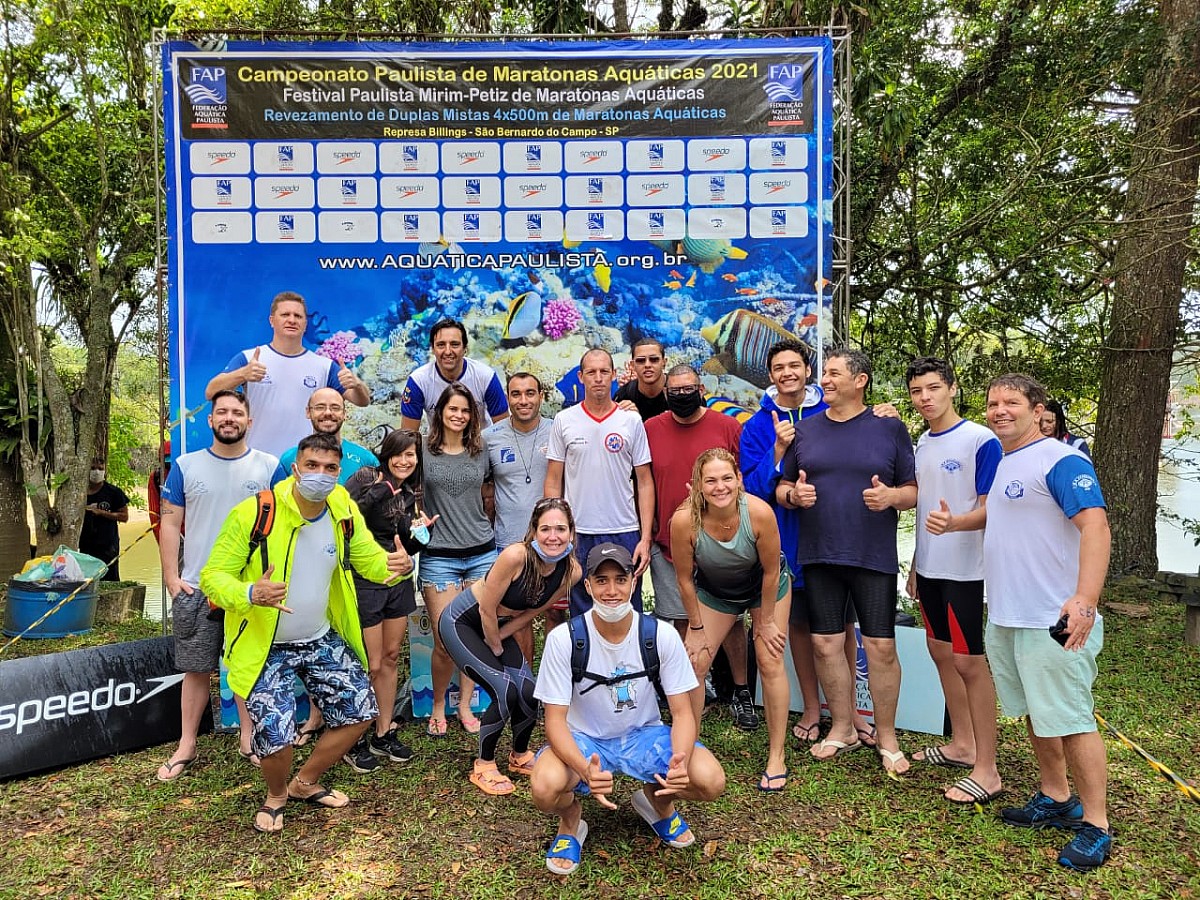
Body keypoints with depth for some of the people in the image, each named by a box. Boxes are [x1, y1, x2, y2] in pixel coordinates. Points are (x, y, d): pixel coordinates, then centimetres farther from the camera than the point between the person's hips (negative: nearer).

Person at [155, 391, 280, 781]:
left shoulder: (268, 466, 2)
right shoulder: (185, 466, 4)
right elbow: (169, 523, 3)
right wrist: (171, 578, -4)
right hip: (196, 587, 0)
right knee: (196, 668, 7)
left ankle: (248, 740, 22)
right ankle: (186, 746, 20)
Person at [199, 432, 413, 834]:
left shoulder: (345, 512, -6)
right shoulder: (253, 513, -21)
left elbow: (370, 559, 1)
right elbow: (212, 576, -18)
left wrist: (397, 564, -24)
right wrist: (251, 594, -40)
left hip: (321, 640, 5)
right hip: (265, 648, -5)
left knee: (361, 709, 8)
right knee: (276, 739, -14)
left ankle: (305, 783, 33)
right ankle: (276, 795, 24)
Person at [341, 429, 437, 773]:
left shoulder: (409, 495, 9)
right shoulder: (366, 478, -8)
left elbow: (406, 548, 11)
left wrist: (419, 532, -8)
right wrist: (382, 490, -24)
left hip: (398, 581, 7)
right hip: (364, 581, -6)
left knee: (391, 657, 13)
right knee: (372, 664, -2)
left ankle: (384, 733, 26)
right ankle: (354, 741, 15)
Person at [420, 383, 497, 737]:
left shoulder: (479, 451, 8)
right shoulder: (423, 451, -1)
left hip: (482, 553, 3)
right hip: (439, 556, -3)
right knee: (446, 642, -5)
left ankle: (465, 705, 24)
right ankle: (438, 705, 20)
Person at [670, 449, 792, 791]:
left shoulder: (759, 513, -36)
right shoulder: (684, 521, -34)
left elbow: (771, 571, -20)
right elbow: (685, 578, -17)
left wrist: (766, 622, -10)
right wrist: (696, 628, -8)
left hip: (765, 586, -1)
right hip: (714, 590, 1)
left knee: (770, 663, -3)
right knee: (693, 663, -3)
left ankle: (776, 758, 9)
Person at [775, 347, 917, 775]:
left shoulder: (890, 428, 2)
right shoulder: (805, 429, 9)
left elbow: (914, 490, 4)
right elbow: (781, 488, 13)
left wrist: (891, 496, -17)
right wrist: (793, 493, -9)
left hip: (874, 557, -2)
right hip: (819, 556, 3)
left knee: (881, 647, 1)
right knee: (826, 644, 7)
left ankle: (886, 736, 20)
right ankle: (842, 729, 25)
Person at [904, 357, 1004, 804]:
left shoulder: (981, 440, -12)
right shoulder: (920, 444, 10)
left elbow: (990, 509, -15)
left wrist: (953, 523, -35)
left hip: (964, 570, -7)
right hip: (929, 567, 8)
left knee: (970, 663, -2)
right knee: (941, 652, 15)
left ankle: (986, 770, 8)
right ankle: (962, 744, 31)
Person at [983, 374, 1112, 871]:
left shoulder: (1060, 461, -14)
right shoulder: (1000, 464, 13)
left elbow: (1095, 527, -25)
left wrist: (1085, 599, -35)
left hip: (1052, 621, -9)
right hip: (1005, 618, 9)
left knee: (1072, 719, 0)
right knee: (1034, 712, 18)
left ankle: (1095, 825, 14)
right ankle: (1055, 799, 34)